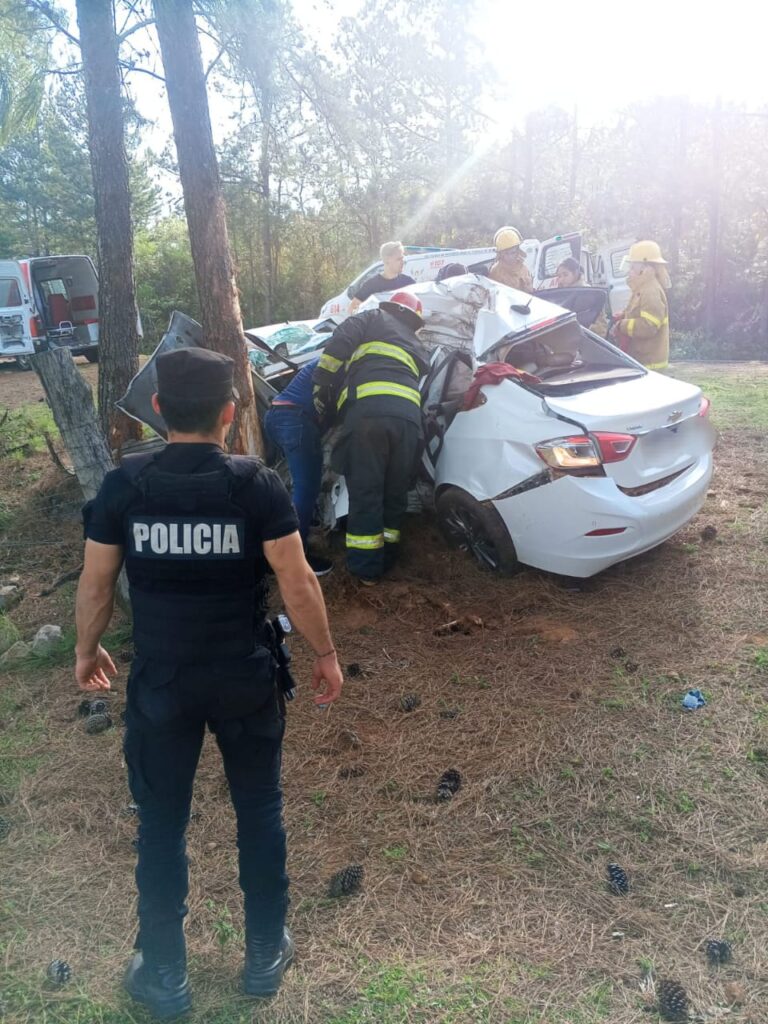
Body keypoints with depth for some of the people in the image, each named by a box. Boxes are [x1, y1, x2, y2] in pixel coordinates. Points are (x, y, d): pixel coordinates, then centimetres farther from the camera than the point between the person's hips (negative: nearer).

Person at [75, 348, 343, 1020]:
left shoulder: (125, 485, -8)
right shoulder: (257, 484, -13)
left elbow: (96, 584, -1)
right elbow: (297, 583, -11)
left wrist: (87, 650, 16)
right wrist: (326, 654, 3)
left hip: (160, 681, 1)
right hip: (246, 680, 0)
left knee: (162, 825, 17)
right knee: (260, 813, 19)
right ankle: (266, 957, 35)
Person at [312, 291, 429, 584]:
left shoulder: (374, 318, 22)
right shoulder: (418, 348, 36)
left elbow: (338, 345, 9)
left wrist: (322, 391, 13)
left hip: (367, 410, -4)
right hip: (408, 415, 4)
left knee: (365, 491, 1)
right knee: (395, 492, 15)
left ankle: (366, 568, 5)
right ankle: (386, 560, 23)